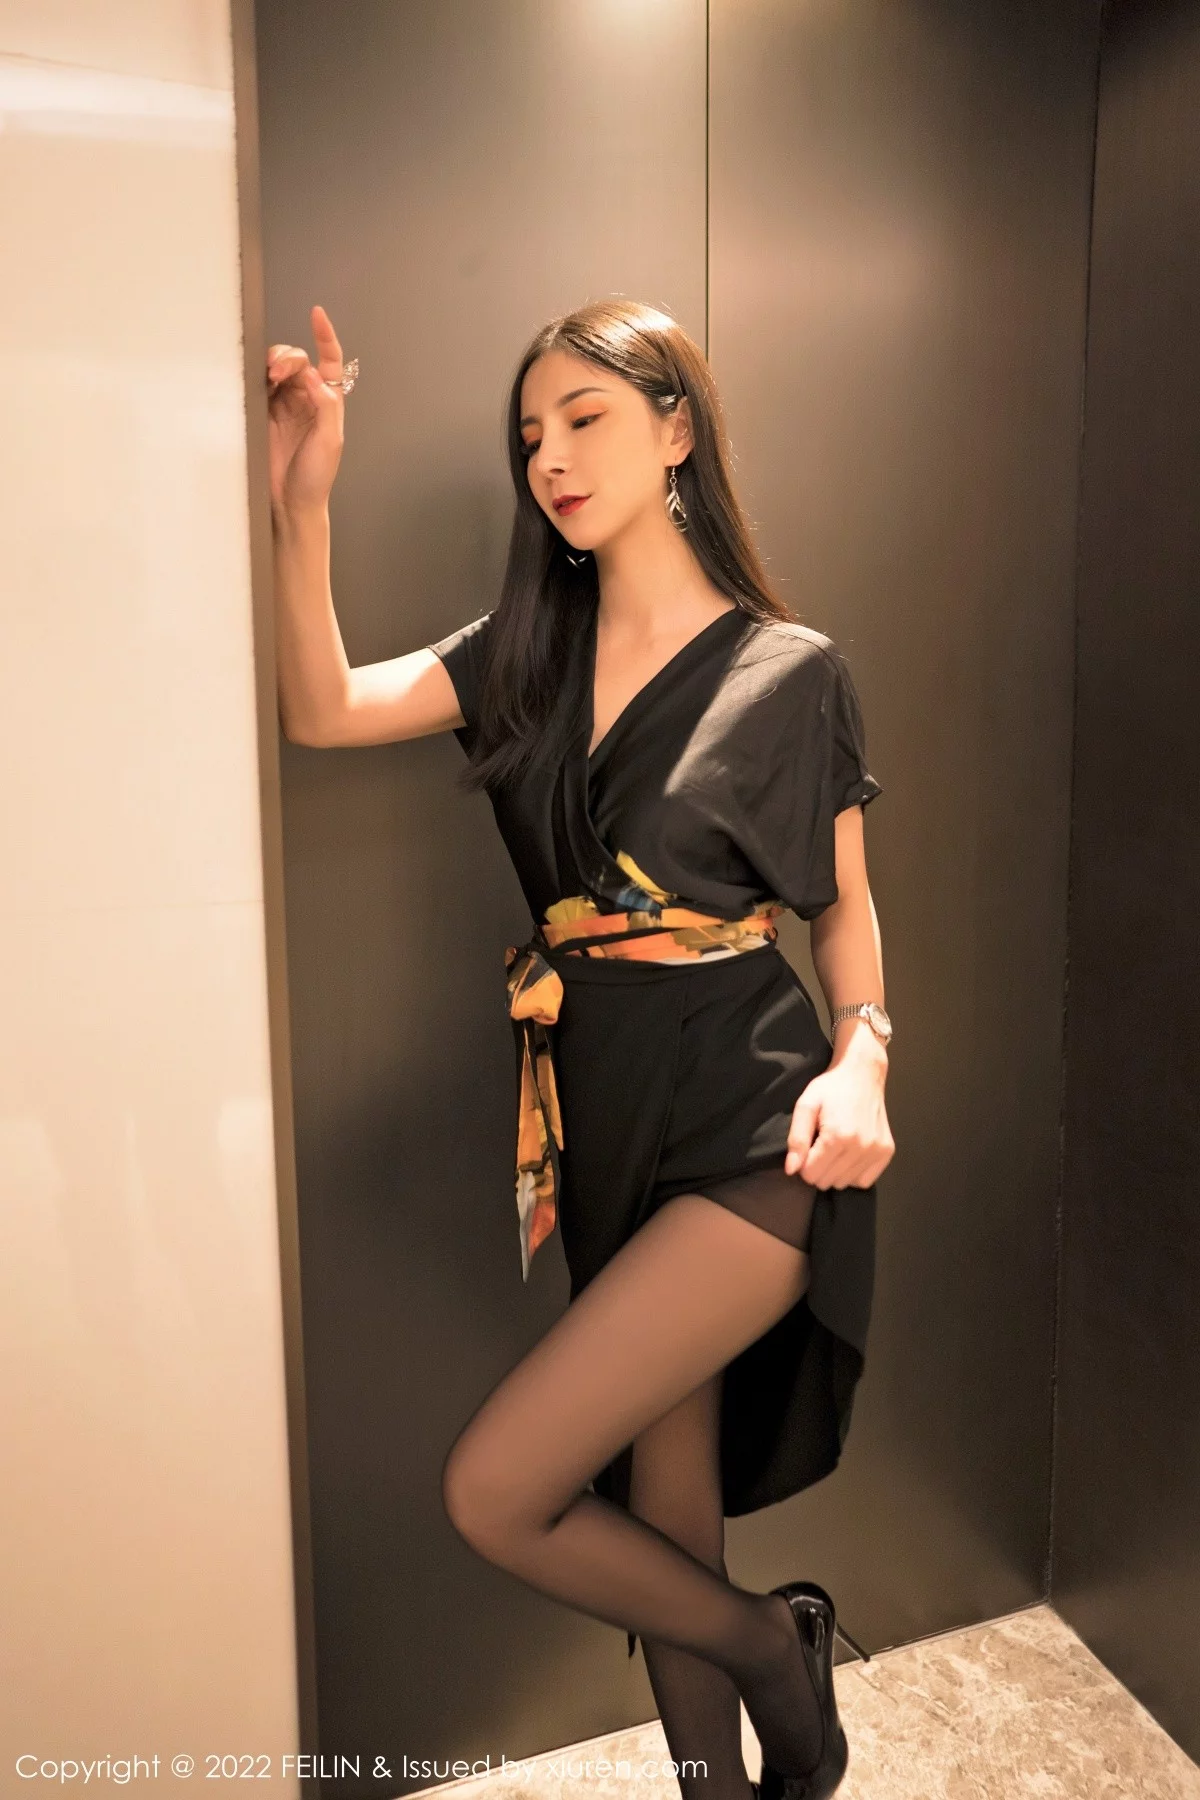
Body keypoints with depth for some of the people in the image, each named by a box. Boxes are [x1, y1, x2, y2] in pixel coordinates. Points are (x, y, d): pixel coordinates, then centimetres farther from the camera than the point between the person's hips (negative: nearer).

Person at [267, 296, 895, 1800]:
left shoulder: (790, 670, -3)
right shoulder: (527, 653, 8)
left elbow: (843, 901, 4)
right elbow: (321, 708, -3)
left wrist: (860, 1056, -13)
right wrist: (300, 500, -13)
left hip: (746, 1127, -5)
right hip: (607, 1121, 5)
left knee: (492, 1490, -10)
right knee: (662, 1512, 15)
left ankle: (776, 1649, 17)